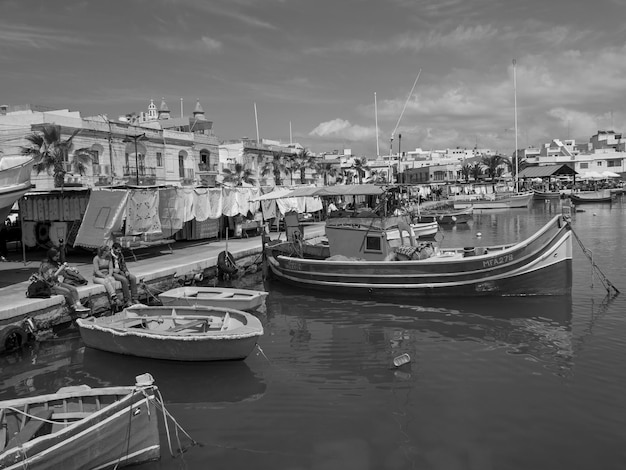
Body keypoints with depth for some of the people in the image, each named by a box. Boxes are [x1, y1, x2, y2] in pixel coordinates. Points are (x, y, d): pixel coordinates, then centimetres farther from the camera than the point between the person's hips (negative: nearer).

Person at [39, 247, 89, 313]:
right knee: (67, 291, -26)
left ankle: (79, 305, -26)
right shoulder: (45, 265, -15)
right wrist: (62, 268, -22)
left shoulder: (55, 263, 9)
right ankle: (74, 307, -17)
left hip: (58, 283, 8)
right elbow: (51, 277, -23)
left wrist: (70, 268, 0)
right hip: (50, 286, -8)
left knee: (74, 289, -13)